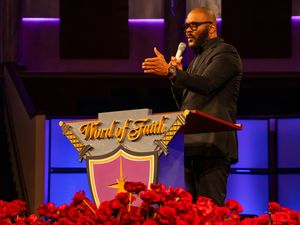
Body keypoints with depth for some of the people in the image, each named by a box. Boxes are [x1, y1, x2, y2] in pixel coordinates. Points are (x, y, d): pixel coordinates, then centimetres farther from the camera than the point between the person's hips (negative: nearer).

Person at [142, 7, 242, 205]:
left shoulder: (225, 53, -3)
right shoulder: (197, 58, 25)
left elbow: (206, 84, -21)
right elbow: (183, 102, 23)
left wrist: (170, 72, -32)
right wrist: (177, 73, 6)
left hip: (211, 146, -9)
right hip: (190, 146, 9)